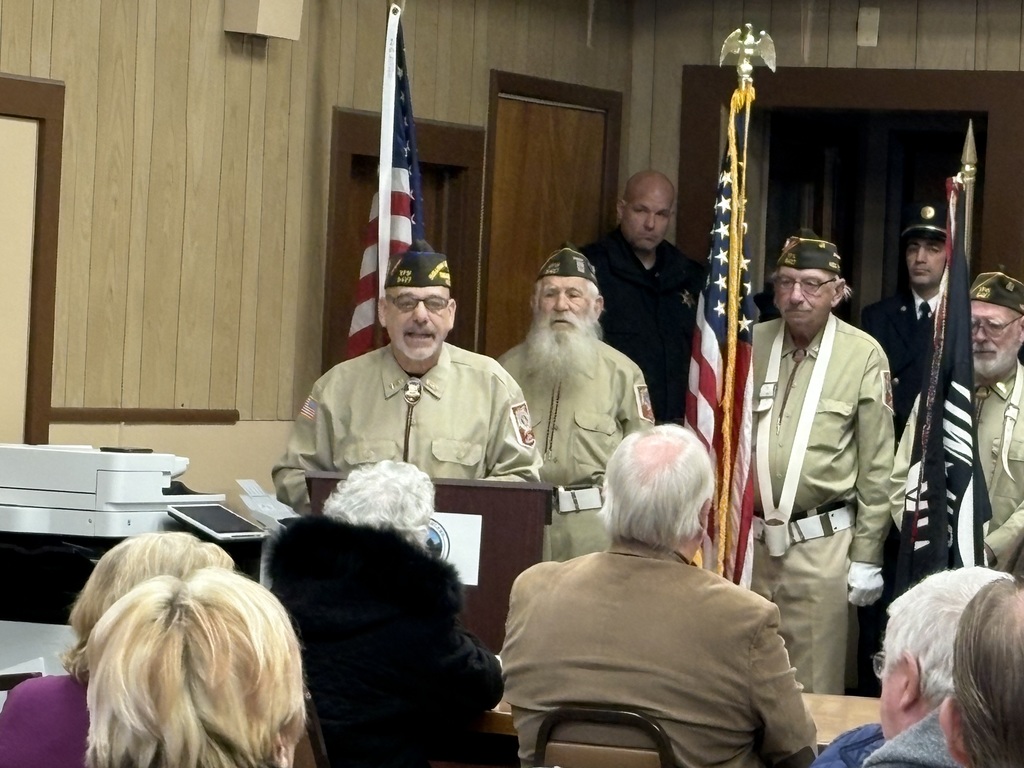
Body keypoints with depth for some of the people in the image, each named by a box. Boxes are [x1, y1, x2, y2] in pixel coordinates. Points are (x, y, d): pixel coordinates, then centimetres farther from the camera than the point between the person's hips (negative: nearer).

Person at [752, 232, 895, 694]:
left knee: (814, 690, 1)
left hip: (821, 544, -3)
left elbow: (877, 465, -3)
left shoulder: (864, 356, -6)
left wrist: (867, 555, -2)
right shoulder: (750, 345, 4)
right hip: (747, 538, 3)